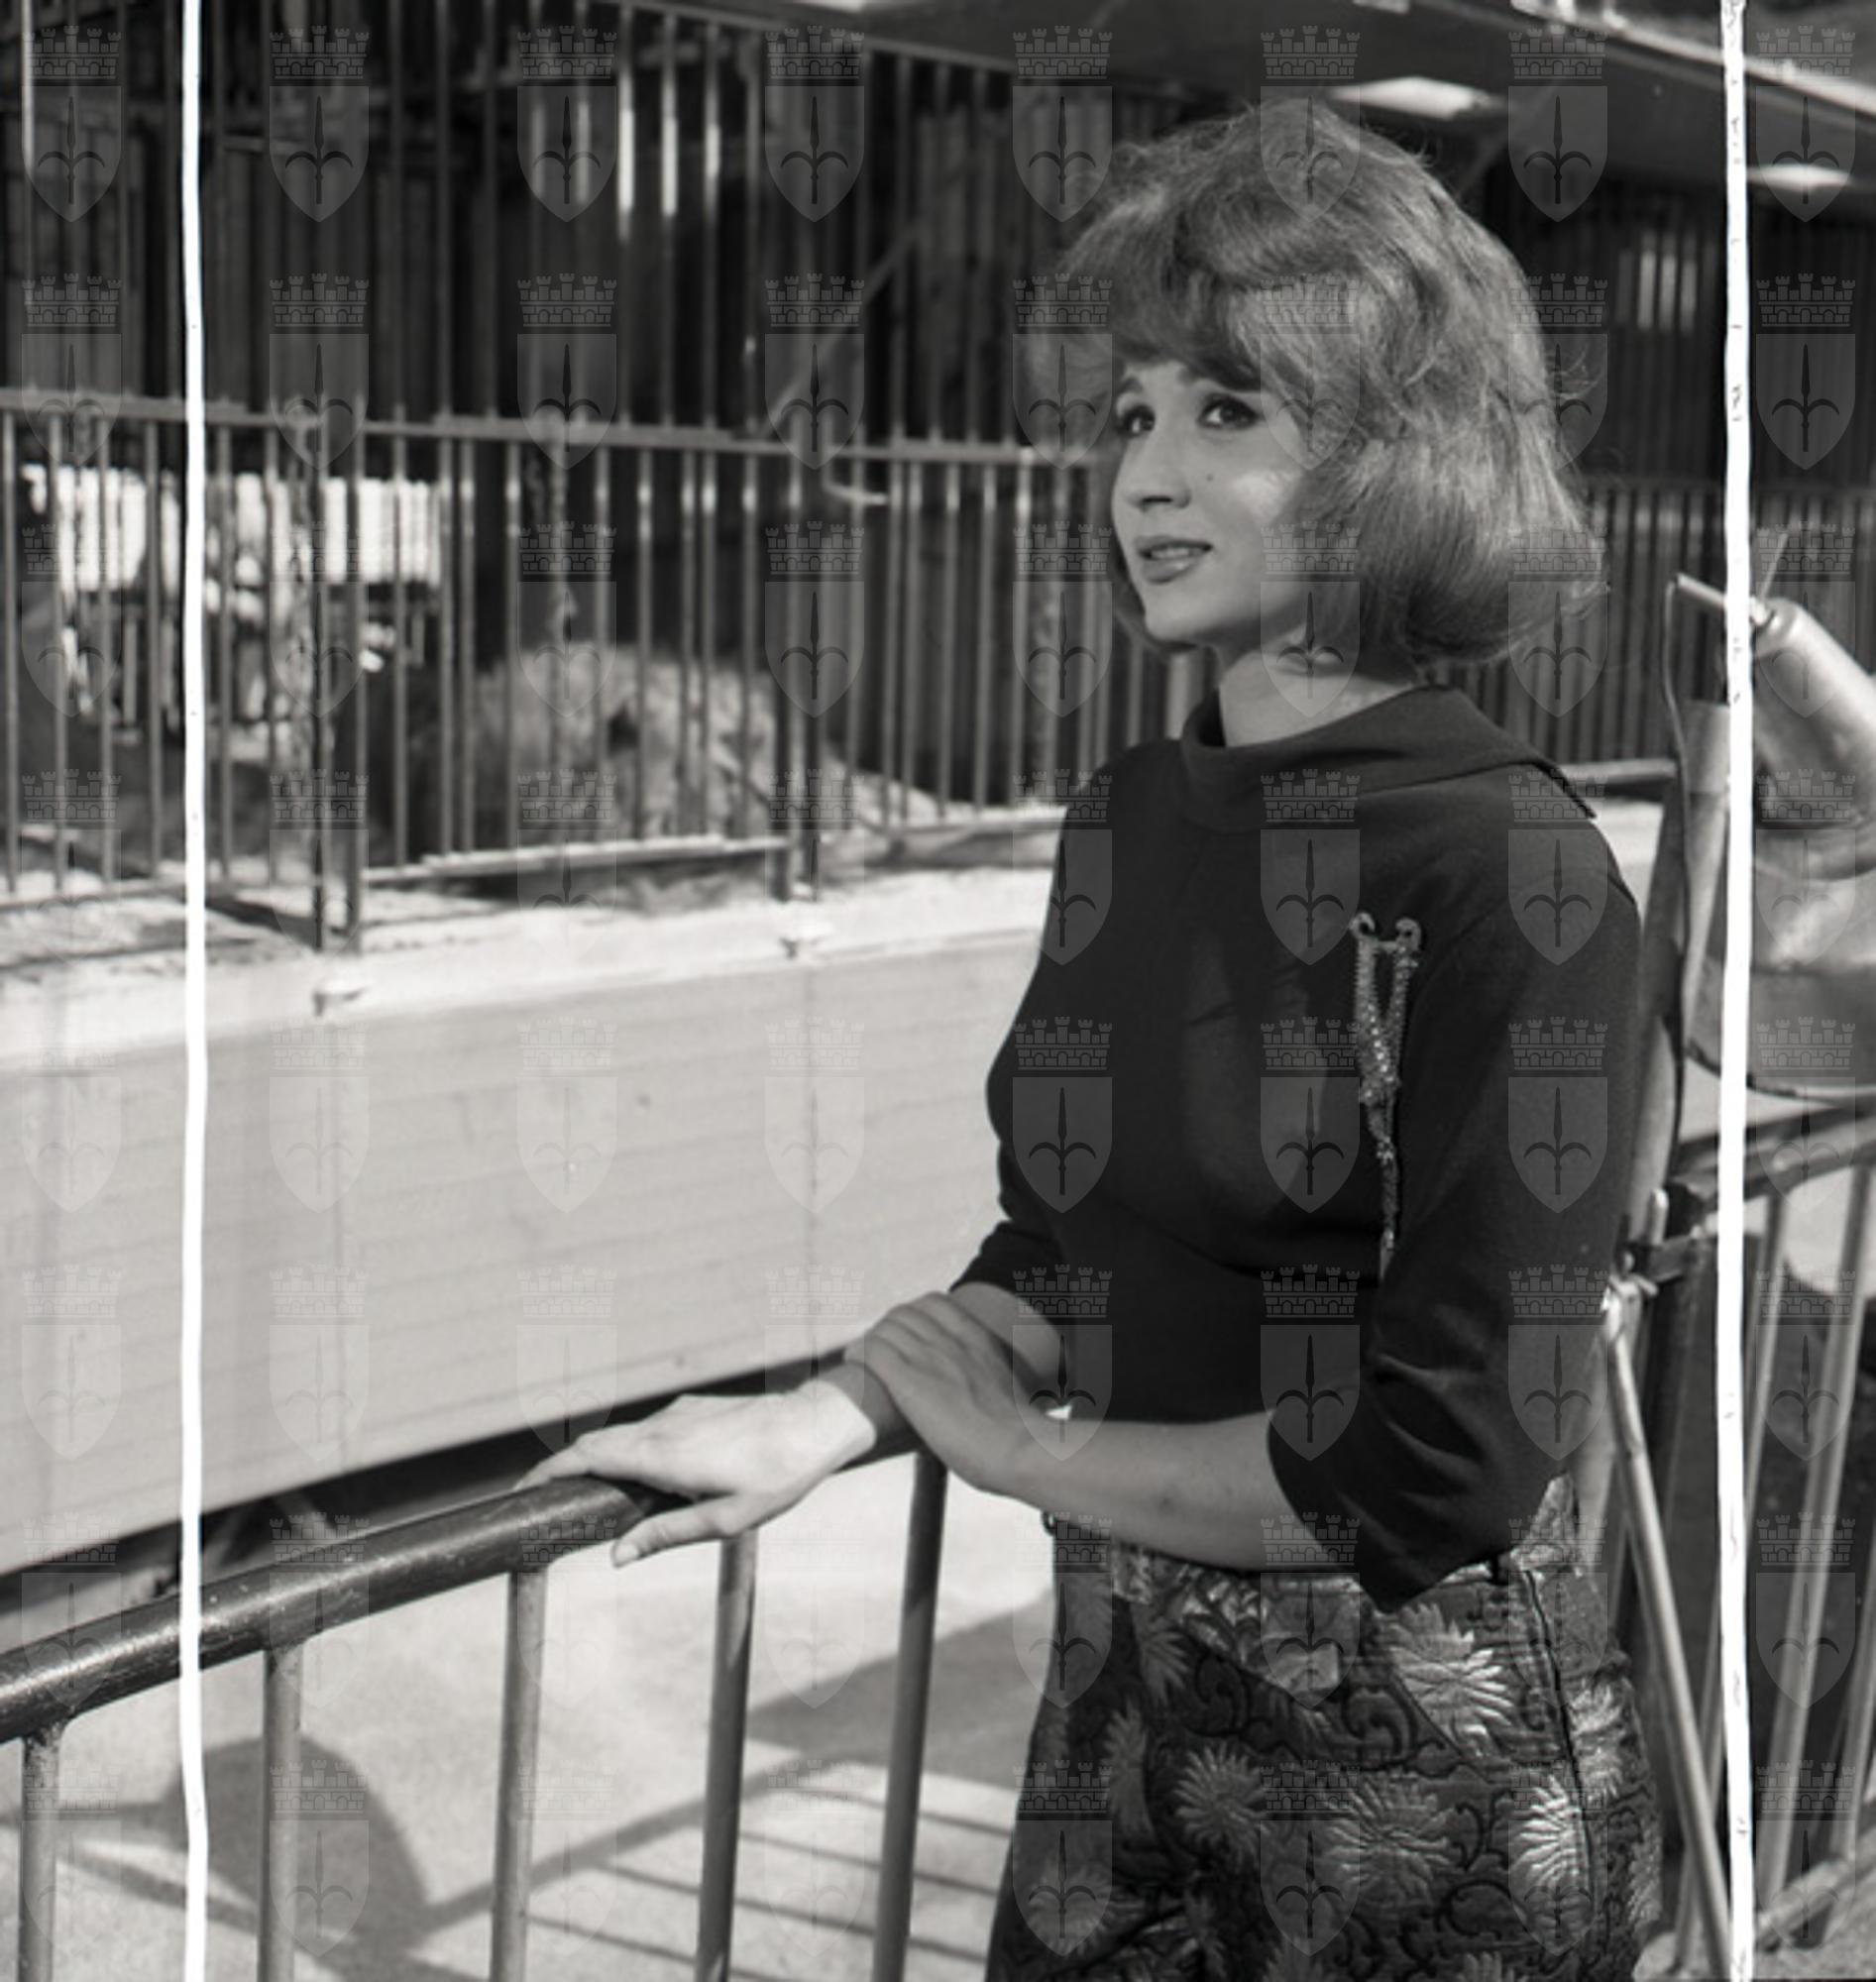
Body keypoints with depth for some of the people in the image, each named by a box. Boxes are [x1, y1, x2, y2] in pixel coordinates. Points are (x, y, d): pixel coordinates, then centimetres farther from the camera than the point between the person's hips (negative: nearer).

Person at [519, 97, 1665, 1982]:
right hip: (1119, 1706, 6)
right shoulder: (1129, 815, 1)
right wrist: (823, 1417, -4)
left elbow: (1440, 1467, -21)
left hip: (1423, 1773, -5)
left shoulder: (1510, 866, -19)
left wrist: (1024, 1449, -11)